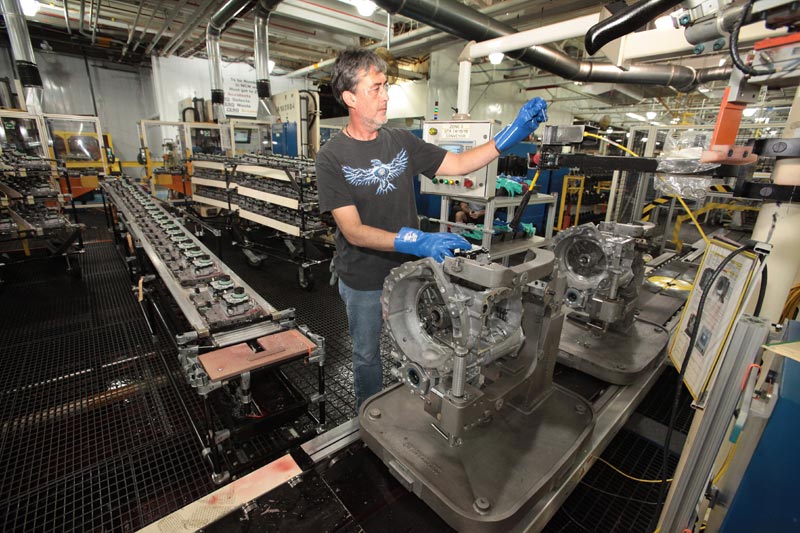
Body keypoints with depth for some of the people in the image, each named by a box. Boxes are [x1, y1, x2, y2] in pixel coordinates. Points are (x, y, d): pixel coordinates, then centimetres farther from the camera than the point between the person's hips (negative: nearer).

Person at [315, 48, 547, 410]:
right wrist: (417, 241, -37)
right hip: (365, 284, -4)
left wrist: (513, 133, -8)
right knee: (368, 357, 18)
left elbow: (459, 164, 3)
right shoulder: (332, 157, -15)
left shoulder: (402, 142, -1)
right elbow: (353, 231, -23)